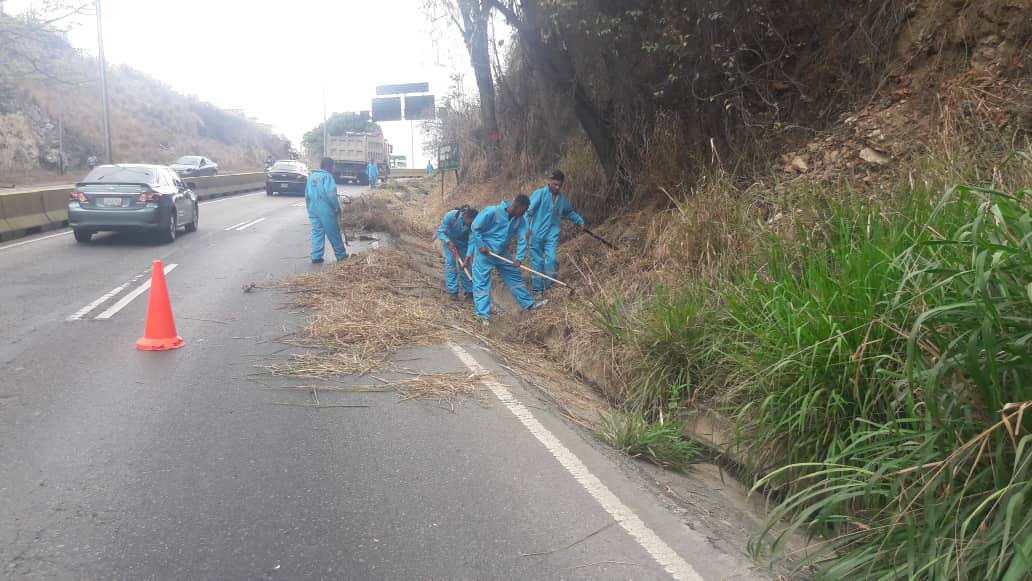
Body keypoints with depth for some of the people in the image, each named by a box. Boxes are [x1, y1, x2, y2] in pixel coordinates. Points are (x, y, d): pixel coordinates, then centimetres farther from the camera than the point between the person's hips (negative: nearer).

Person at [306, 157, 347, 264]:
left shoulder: (311, 176, 12)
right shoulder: (327, 176, -11)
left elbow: (307, 194, 16)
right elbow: (331, 194, -18)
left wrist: (309, 207, 23)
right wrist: (337, 207, -8)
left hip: (313, 209, 7)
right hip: (325, 209, -6)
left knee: (316, 233, 9)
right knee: (333, 233, 4)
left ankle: (316, 256, 6)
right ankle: (341, 255, 13)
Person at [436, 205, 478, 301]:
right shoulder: (451, 216, -35)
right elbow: (440, 232, -28)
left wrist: (467, 257, -34)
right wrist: (448, 242, -45)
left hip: (463, 243, 2)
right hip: (449, 240, -2)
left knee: (465, 265, -1)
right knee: (450, 264, -11)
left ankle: (469, 291, 8)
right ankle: (453, 292, -9)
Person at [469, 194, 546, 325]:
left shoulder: (520, 220, -6)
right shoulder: (492, 212, -22)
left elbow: (522, 239, -7)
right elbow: (474, 227, -17)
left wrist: (519, 258, -17)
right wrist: (481, 246, -18)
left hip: (502, 254, 6)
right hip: (484, 252, -6)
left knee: (515, 277, 12)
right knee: (482, 282, -5)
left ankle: (529, 304, 24)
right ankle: (483, 315, -1)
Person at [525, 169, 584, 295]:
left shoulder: (562, 199, 10)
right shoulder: (539, 194, -6)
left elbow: (569, 213, 30)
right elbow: (528, 211, -13)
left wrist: (580, 221, 25)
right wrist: (526, 227, -24)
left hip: (552, 235, 3)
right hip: (537, 234, -3)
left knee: (551, 259, -14)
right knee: (537, 262, 3)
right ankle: (538, 291, 13)